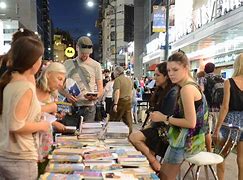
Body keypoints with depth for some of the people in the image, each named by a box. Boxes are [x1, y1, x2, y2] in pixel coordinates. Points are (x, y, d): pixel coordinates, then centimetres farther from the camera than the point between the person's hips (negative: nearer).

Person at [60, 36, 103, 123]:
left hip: (88, 107, -1)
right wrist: (67, 95, -9)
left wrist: (96, 96, -17)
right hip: (70, 106, 2)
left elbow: (100, 90, 6)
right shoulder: (68, 64, 11)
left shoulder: (95, 65, 6)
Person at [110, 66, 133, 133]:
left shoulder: (118, 79, -11)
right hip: (128, 102, 8)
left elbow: (117, 92, -20)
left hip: (120, 101, -8)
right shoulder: (129, 79, 14)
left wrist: (115, 104, -24)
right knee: (128, 121, 9)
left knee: (114, 121, 1)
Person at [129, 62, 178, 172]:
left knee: (134, 137, -20)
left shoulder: (173, 93, -15)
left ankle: (154, 162, -9)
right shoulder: (161, 91, 12)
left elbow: (168, 117, -18)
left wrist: (152, 125, -8)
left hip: (166, 129, -9)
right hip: (158, 125, 9)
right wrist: (151, 125, 2)